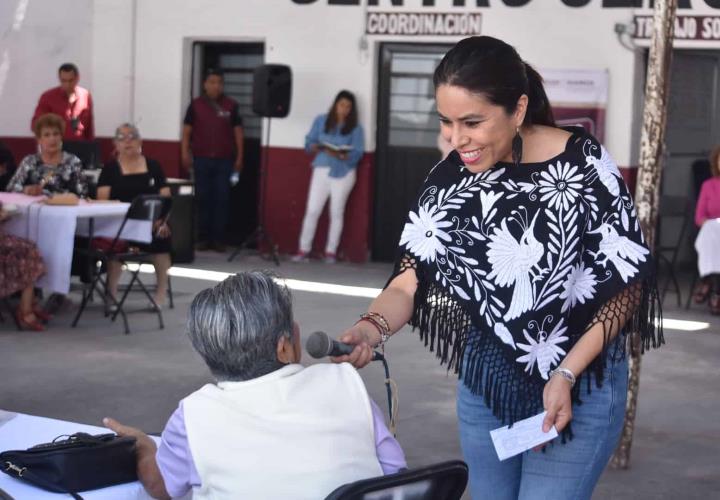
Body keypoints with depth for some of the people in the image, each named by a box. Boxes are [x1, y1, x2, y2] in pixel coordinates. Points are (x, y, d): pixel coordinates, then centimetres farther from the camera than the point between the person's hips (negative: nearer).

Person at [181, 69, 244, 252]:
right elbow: (187, 130, 6)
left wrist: (239, 157, 2)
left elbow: (238, 131, 7)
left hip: (224, 160, 0)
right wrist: (185, 152, -4)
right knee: (203, 199, 3)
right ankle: (203, 238, 10)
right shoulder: (196, 105, 4)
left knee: (222, 199, -1)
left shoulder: (231, 105, 4)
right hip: (201, 159, 0)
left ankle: (218, 239, 3)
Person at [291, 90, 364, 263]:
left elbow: (357, 153, -7)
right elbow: (309, 143, 5)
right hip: (321, 171, 1)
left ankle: (331, 251, 11)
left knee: (336, 212, 4)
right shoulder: (321, 121, 5)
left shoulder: (355, 128, 0)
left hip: (343, 173, -1)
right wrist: (319, 149, -17)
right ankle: (303, 249, 3)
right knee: (312, 210, -2)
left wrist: (341, 155, -25)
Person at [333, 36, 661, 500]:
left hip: (581, 384, -4)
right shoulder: (452, 177, -5)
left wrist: (566, 375, -19)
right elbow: (410, 281, -7)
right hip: (485, 378, 5)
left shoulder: (583, 165, -18)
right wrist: (374, 326, -28)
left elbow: (627, 285, -12)